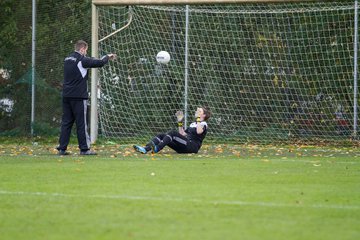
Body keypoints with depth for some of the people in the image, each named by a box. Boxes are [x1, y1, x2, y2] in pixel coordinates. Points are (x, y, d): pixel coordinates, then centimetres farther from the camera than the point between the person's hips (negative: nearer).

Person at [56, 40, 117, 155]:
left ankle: (62, 148, 6)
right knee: (81, 123, -2)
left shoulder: (67, 59, 14)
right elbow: (99, 63, -11)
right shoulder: (81, 60, -11)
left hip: (66, 96, 7)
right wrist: (107, 57, 10)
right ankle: (84, 149, 0)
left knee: (66, 122, 8)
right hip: (78, 96, -7)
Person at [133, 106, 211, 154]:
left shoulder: (203, 124, 4)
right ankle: (145, 149, -31)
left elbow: (199, 131, -21)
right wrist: (180, 123, 23)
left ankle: (157, 148, -47)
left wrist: (198, 119, -11)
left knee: (172, 133, -28)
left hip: (193, 147, -8)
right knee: (161, 135, -7)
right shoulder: (193, 124, 31)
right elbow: (182, 134, 28)